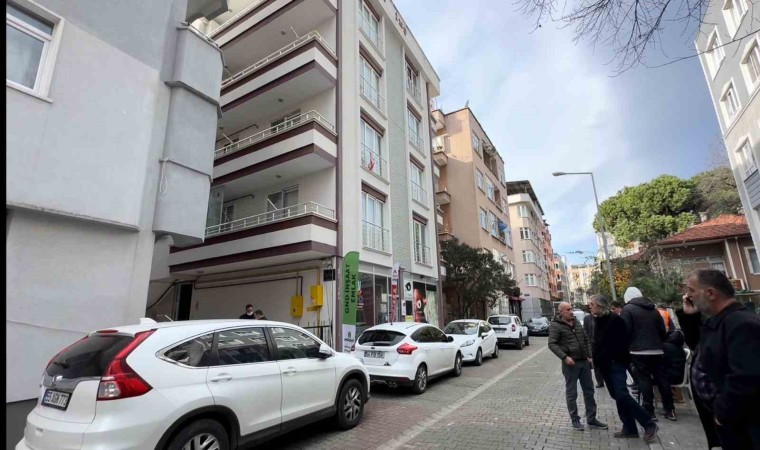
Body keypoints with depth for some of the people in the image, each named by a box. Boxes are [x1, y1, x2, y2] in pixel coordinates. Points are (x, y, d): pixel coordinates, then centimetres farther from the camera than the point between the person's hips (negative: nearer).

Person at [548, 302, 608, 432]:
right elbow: (552, 344, -16)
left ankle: (591, 419, 25)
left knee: (589, 391, 13)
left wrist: (590, 356, 9)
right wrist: (564, 357, -24)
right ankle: (575, 420, 17)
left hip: (584, 362, 7)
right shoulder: (555, 326, -11)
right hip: (570, 363, -6)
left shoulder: (577, 322, 10)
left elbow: (586, 340, 18)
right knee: (571, 393, 4)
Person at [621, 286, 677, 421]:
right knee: (662, 378, 13)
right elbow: (663, 330, 17)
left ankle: (649, 412, 2)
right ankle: (670, 410, 19)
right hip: (656, 350, 6)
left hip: (639, 351, -6)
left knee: (644, 380, -1)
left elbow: (625, 331, -13)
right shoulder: (653, 309, 14)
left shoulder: (627, 309, -7)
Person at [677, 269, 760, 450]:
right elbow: (698, 346, 21)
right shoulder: (716, 321, 6)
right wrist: (689, 316, 5)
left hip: (742, 424, -9)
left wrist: (723, 413, -21)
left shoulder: (742, 324, -26)